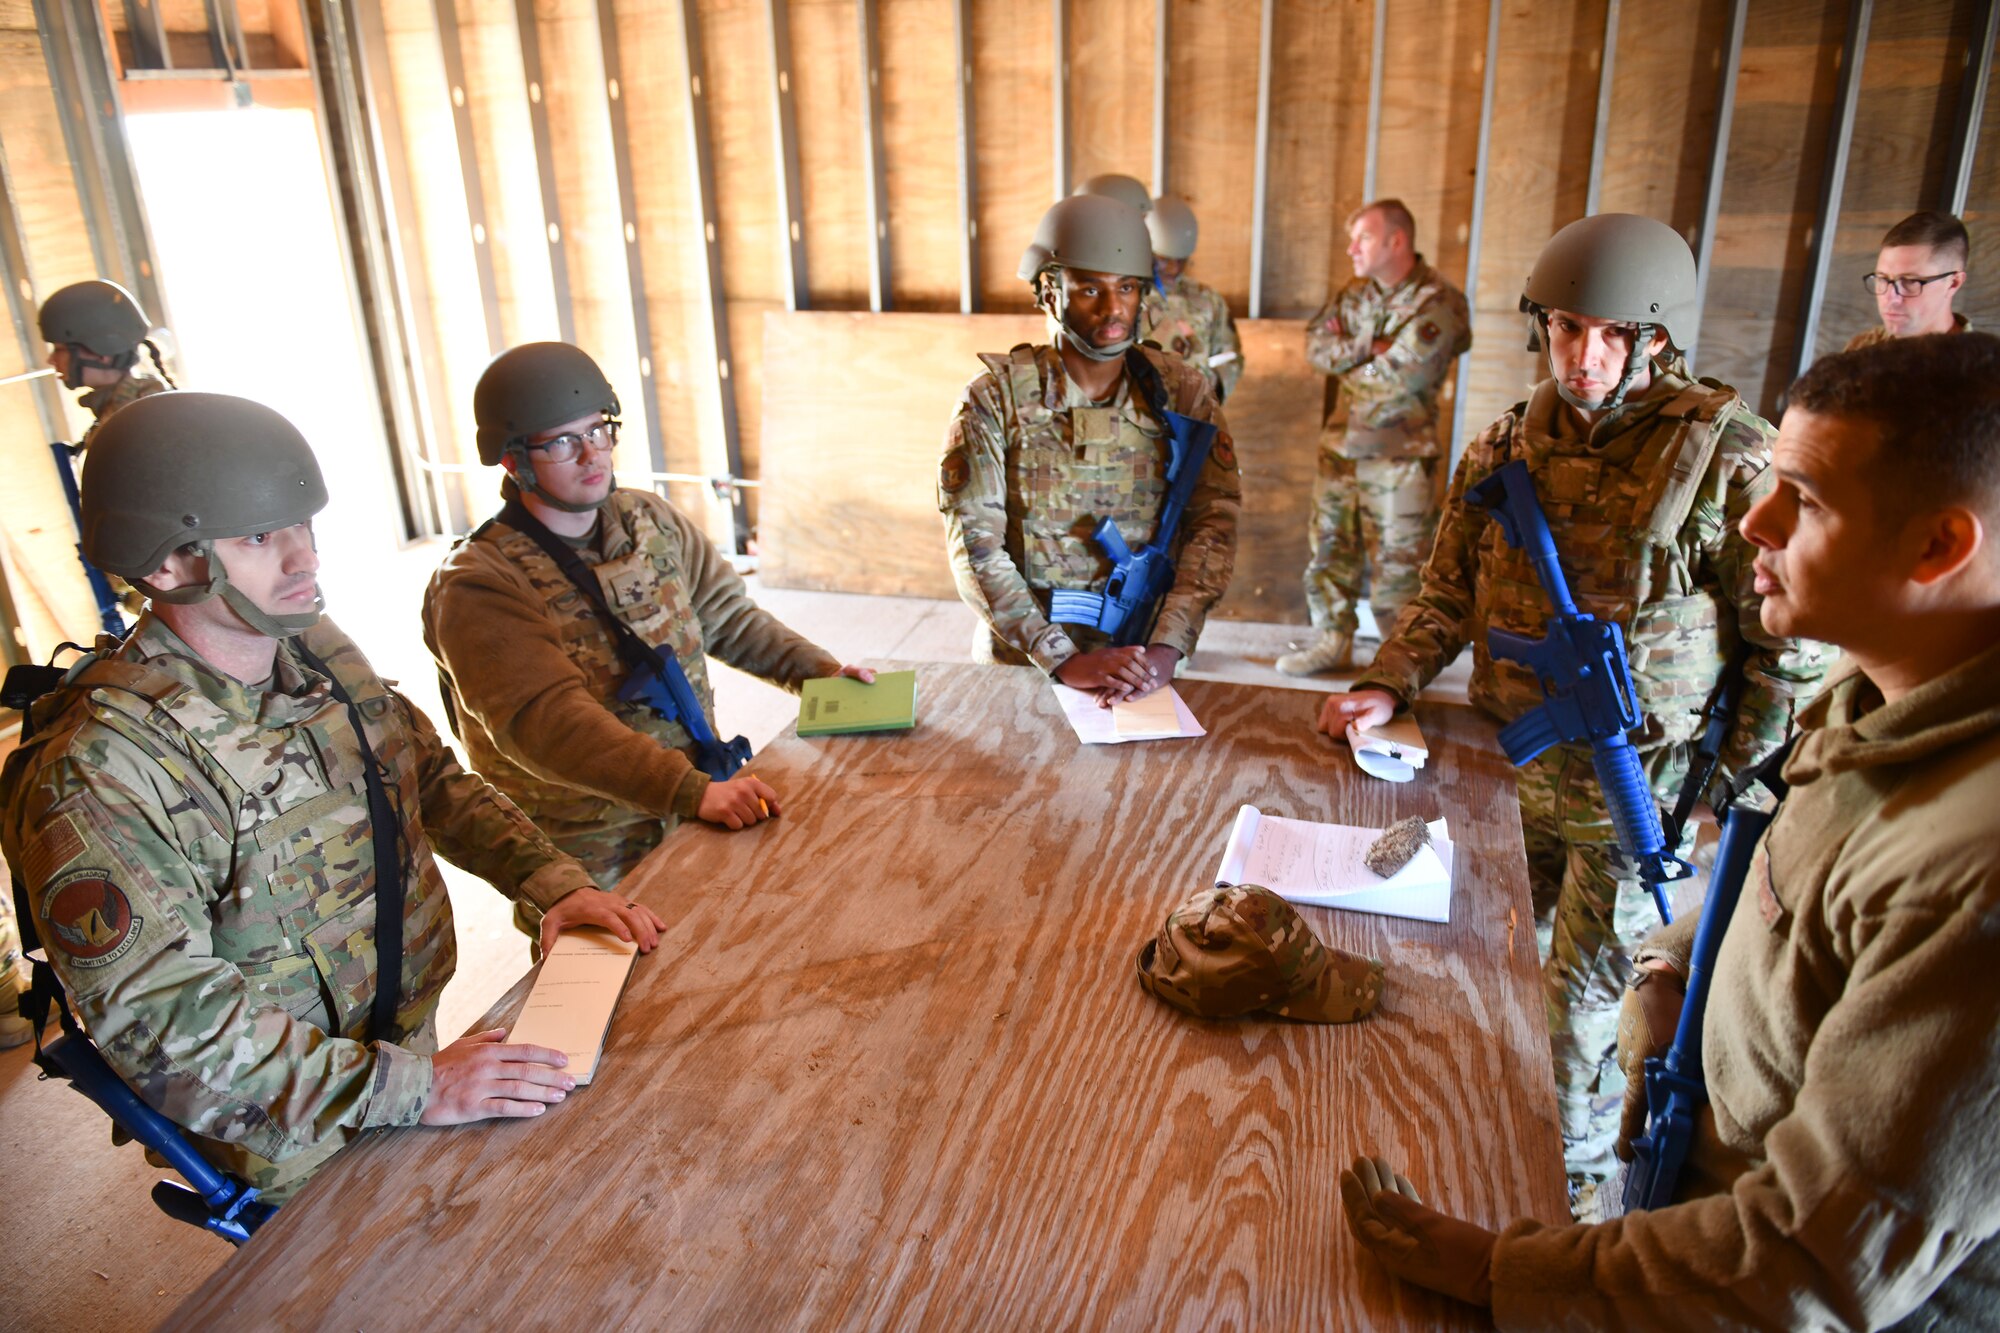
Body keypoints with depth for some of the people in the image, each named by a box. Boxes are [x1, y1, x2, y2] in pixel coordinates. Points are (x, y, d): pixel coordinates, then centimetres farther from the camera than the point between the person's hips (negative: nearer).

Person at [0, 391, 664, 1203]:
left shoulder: (321, 651, -2)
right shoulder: (103, 770, -24)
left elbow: (435, 778, 9)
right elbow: (167, 1026, -25)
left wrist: (554, 882, -5)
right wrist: (409, 1088, -29)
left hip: (412, 1043, 6)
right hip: (298, 1142, -6)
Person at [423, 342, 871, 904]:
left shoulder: (652, 520, 5)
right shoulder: (476, 586, -17)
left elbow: (728, 616, 15)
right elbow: (545, 720, -28)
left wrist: (819, 669, -1)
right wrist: (693, 792, -38)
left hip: (700, 822, 5)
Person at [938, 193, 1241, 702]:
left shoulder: (1180, 392, 2)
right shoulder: (995, 398, -4)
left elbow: (1214, 522, -5)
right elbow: (973, 543, -10)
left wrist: (1165, 649, -19)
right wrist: (1064, 660, -19)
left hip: (1138, 656, 1)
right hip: (1018, 657, -1)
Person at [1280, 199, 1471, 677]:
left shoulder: (1436, 302, -11)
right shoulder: (1354, 294, 11)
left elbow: (1398, 376, -20)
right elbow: (1315, 344, 1)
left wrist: (1347, 367, -4)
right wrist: (1365, 346, -13)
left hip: (1400, 453, -7)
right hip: (1342, 444, 7)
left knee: (1397, 559, -1)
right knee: (1329, 546, 12)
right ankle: (1332, 642, 24)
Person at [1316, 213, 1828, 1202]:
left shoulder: (1728, 460, -14)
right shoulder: (1505, 447, 1)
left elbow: (1790, 644, -9)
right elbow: (1449, 594, 8)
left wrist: (1734, 788, -8)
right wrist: (1387, 684, -6)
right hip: (1508, 767, 5)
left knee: (1584, 997, 9)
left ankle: (1574, 1174, 34)